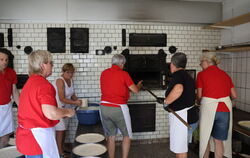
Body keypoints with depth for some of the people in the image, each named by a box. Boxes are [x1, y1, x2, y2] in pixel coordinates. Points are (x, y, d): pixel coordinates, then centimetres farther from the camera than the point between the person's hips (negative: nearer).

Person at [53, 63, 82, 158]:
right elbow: (62, 98, -24)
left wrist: (77, 100, -7)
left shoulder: (70, 80, 4)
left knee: (64, 129, 15)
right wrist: (75, 102, -26)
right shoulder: (60, 81, -20)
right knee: (60, 130, -4)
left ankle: (62, 149, 30)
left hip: (66, 107, 8)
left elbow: (72, 94, 12)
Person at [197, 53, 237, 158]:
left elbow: (199, 95, 1)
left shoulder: (202, 74, 0)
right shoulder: (225, 74, 11)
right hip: (225, 109, 3)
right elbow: (234, 95, 11)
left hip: (208, 108, -3)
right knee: (218, 140, 13)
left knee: (205, 138, 16)